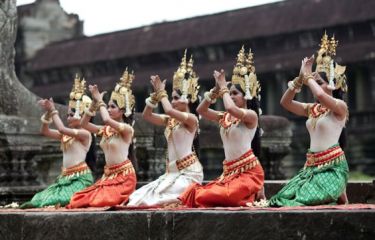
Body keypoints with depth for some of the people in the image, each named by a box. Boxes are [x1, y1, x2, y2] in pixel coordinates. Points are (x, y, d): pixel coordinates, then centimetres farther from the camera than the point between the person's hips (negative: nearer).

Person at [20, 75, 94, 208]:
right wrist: (48, 113, -2)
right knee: (41, 199, -4)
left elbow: (61, 129, -20)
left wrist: (53, 111, -10)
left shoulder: (85, 134, -8)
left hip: (80, 177, -8)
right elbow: (45, 131, 11)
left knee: (63, 200, -28)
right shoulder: (66, 135, 16)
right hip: (65, 177, 8)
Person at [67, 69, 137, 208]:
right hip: (109, 175, 7)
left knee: (104, 200, -21)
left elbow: (106, 119, -28)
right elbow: (84, 124, 10)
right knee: (83, 199, -4)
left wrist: (100, 101, -13)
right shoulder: (106, 130, 11)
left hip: (123, 175, -7)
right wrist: (94, 103, 1)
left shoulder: (127, 129, -11)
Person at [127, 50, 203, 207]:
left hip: (188, 171, -8)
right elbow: (146, 115, 11)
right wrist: (156, 94, 3)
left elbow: (169, 110, -25)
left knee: (159, 194, -20)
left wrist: (162, 92, -9)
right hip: (172, 170, 8)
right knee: (146, 193, -4)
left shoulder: (191, 118, -9)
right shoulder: (170, 120, 13)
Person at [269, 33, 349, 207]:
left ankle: (339, 195, 5)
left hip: (332, 166, -7)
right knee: (284, 198, -7)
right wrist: (300, 78, 1)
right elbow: (285, 102, 9)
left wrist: (308, 76, -9)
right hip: (312, 165, 7)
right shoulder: (312, 109, 14)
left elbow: (319, 95, -27)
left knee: (305, 198, -25)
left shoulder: (340, 107, -7)